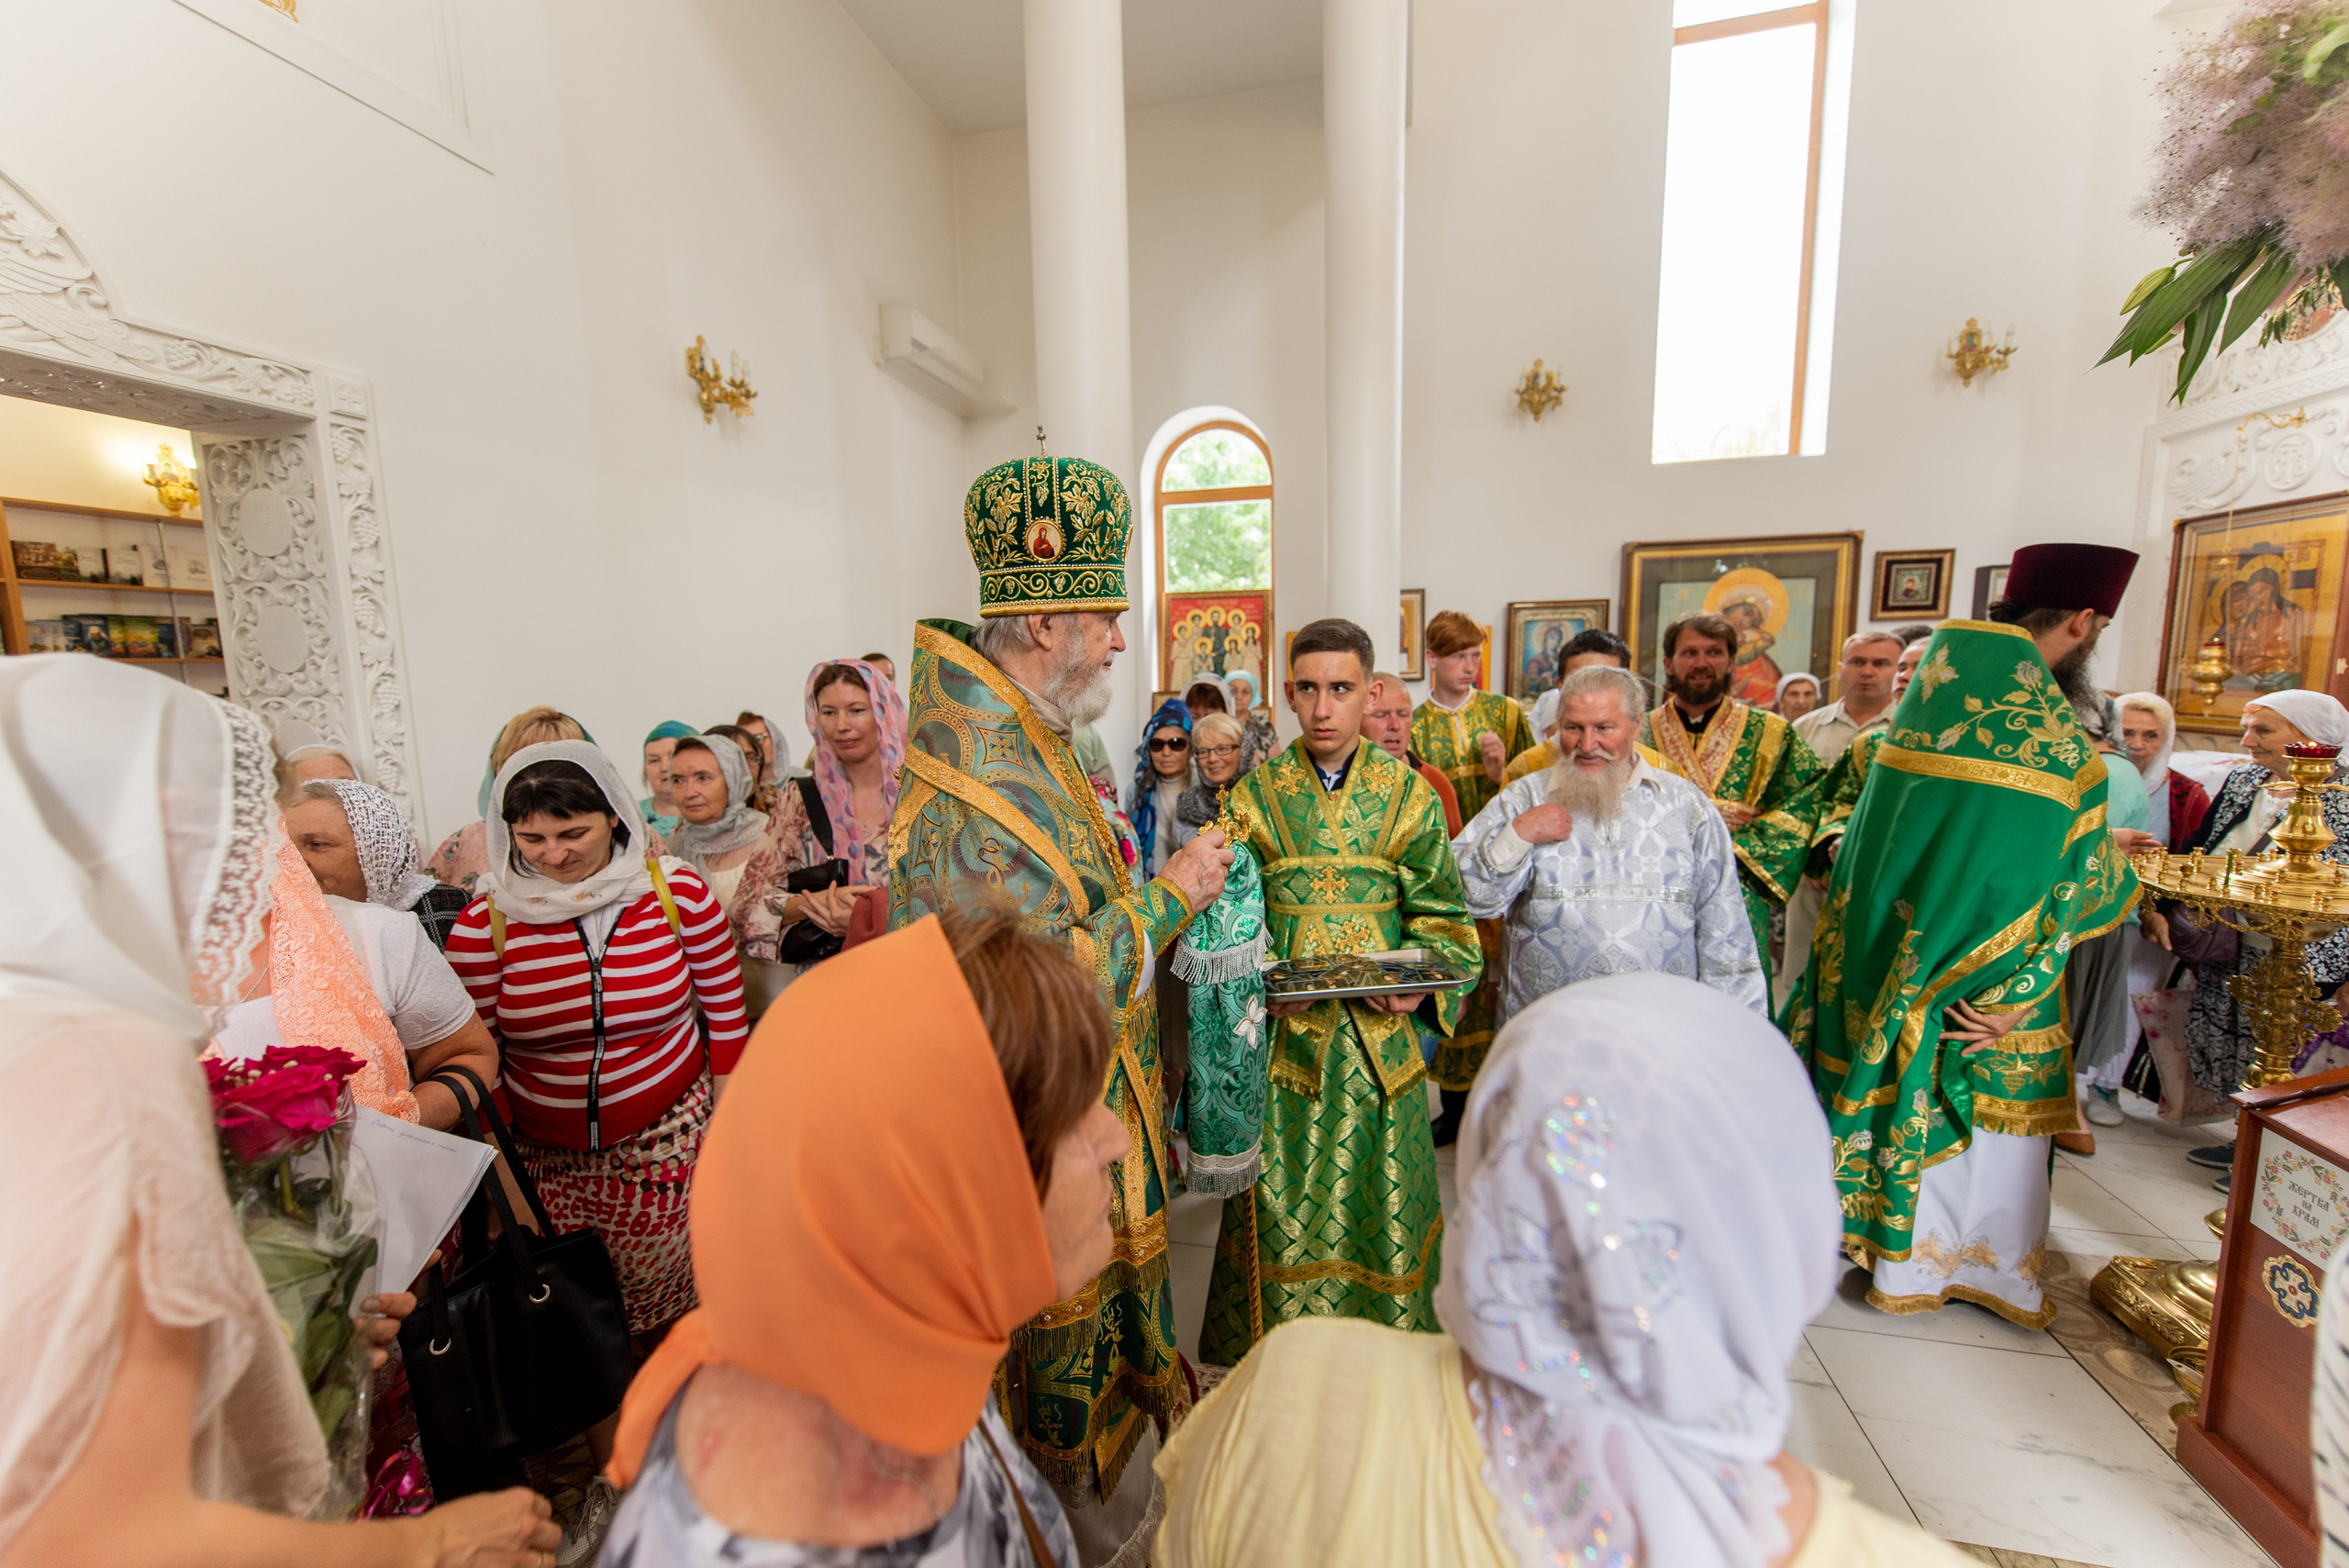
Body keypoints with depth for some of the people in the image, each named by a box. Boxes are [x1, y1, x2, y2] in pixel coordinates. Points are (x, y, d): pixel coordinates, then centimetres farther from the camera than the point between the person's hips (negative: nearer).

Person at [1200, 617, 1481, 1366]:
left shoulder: (1410, 793, 1)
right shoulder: (1253, 796, 0)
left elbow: (1442, 916, 2)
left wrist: (1421, 986, -14)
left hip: (1381, 1037, 1)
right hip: (1284, 1032, 0)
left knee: (1380, 1195, 13)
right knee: (1286, 1200, 9)